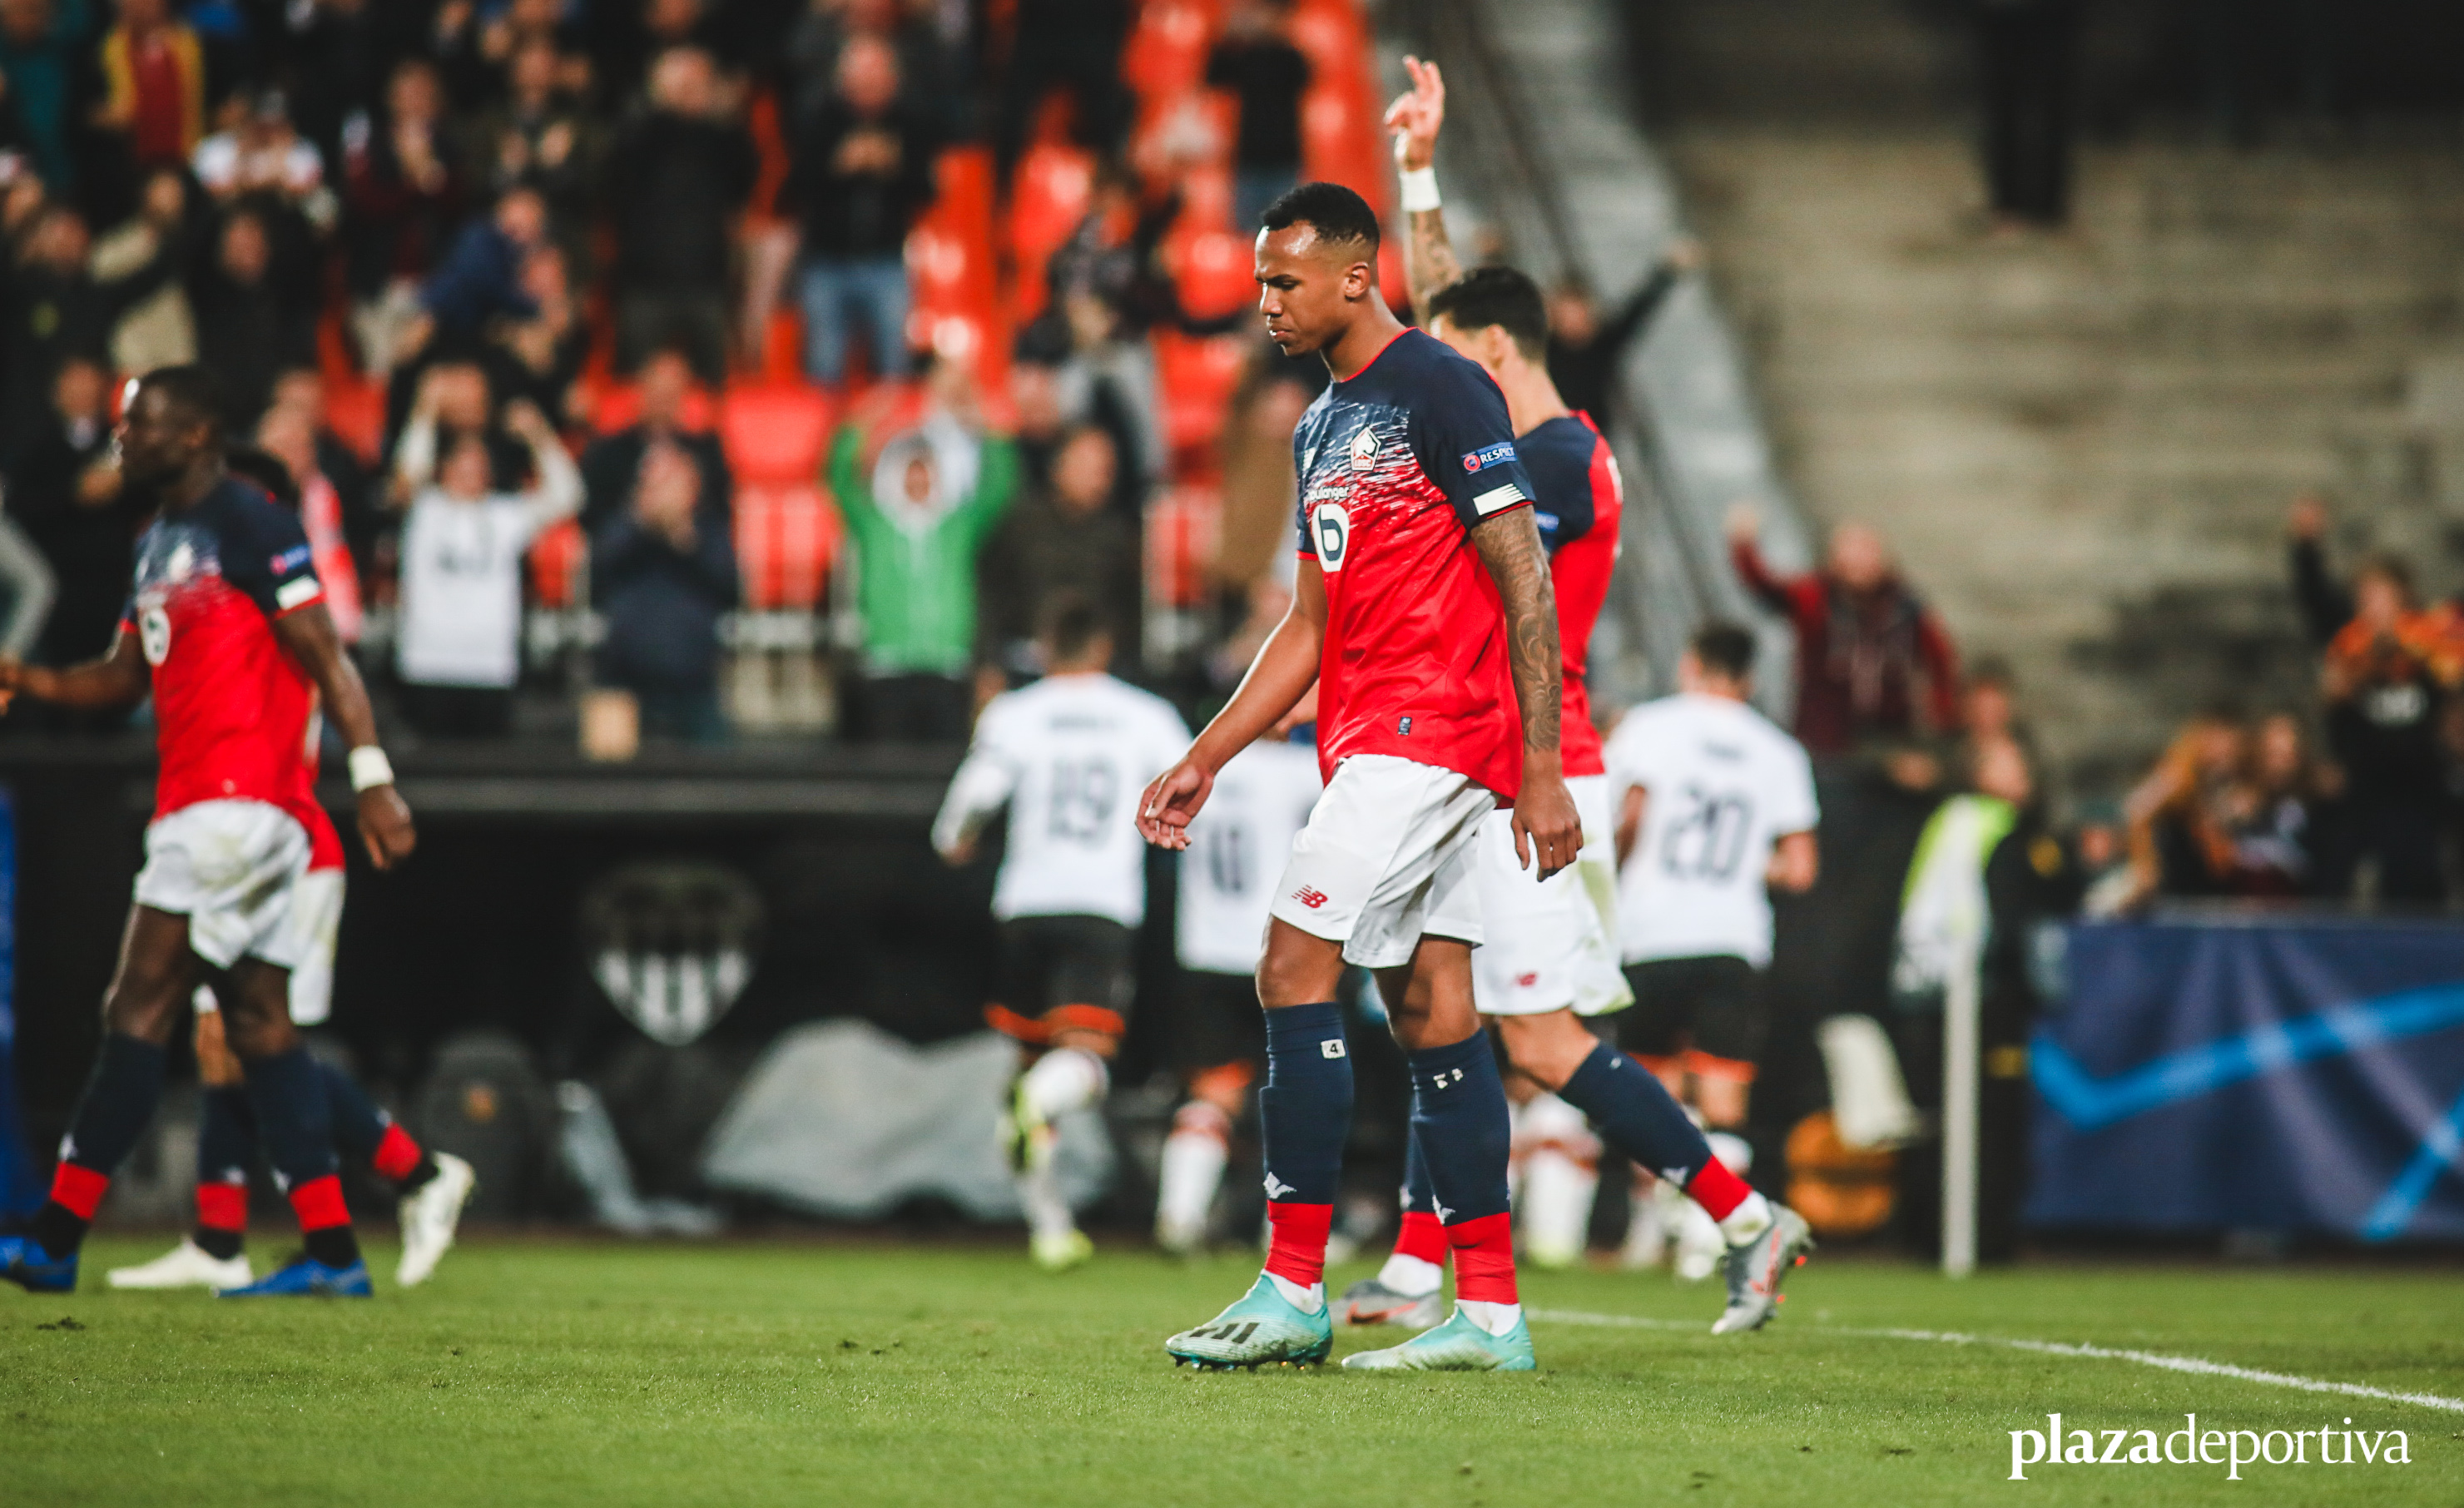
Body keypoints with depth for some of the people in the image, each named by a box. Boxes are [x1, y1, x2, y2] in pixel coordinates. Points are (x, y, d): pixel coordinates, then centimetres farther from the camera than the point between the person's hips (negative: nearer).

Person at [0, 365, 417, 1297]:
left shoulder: (249, 525, -10)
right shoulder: (160, 545, 19)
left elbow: (325, 658, -14)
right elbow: (124, 676, 24)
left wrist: (372, 776, -21)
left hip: (239, 798, -10)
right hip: (198, 808, 10)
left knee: (140, 1009, -10)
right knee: (258, 1020, 7)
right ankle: (333, 1253, 6)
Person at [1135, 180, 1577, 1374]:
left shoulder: (1440, 391, -10)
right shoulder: (1322, 424, 18)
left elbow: (1525, 583, -14)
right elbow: (1311, 625, 23)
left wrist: (1540, 770, -18)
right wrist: (1204, 761, 19)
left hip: (1429, 731, -9)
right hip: (1367, 740, 9)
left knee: (1296, 968, -13)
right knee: (1430, 1009, 5)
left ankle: (1293, 1292, -11)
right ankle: (1491, 1310, 5)